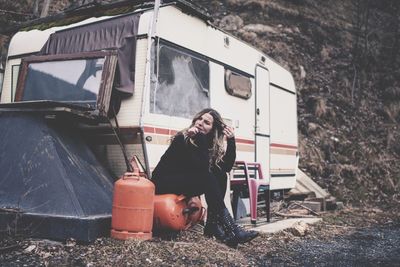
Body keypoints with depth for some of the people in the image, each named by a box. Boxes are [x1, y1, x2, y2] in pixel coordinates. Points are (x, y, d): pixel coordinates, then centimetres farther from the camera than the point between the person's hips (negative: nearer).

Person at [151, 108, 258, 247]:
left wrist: (231, 141, -15)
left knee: (221, 176, -13)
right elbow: (201, 167, -28)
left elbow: (227, 167, -7)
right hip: (164, 183, -7)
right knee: (207, 177, -27)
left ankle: (212, 225, -16)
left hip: (185, 184, 7)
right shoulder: (183, 139, -16)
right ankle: (231, 229, -30)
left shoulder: (210, 145, 3)